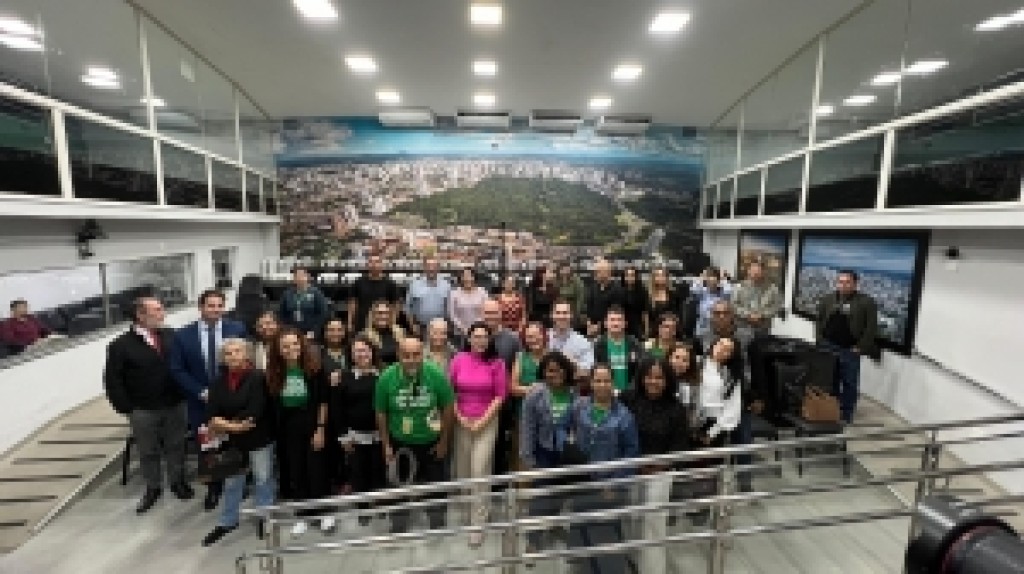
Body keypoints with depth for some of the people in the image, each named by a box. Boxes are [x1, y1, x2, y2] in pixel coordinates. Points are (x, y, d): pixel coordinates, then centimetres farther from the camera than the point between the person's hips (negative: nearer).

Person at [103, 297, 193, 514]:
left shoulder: (170, 336, -1)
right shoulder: (121, 345, -10)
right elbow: (112, 380, -6)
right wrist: (126, 408, -8)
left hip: (175, 405, 2)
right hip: (143, 411, -2)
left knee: (176, 446, 16)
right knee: (148, 452, 14)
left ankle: (178, 481, 34)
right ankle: (152, 489, 32)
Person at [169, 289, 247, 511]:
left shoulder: (237, 329, -8)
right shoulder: (183, 335, -6)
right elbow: (177, 370, -4)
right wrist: (201, 392, -13)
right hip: (201, 401, 1)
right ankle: (213, 488, 37)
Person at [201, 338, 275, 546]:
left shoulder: (258, 377, -18)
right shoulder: (218, 381, -2)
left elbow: (256, 411, -22)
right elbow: (212, 414, -5)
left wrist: (225, 424, -14)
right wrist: (234, 426, -19)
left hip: (260, 438, -4)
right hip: (232, 440, 4)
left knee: (263, 479, 12)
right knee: (231, 482, 20)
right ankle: (227, 521, 38)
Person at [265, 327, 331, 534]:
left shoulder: (315, 367, -13)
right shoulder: (273, 372, -6)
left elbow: (323, 401, -9)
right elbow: (272, 404, 1)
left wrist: (321, 429, -10)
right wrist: (273, 432, 1)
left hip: (312, 426, -3)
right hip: (286, 429, 3)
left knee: (316, 470, 6)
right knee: (293, 472, 12)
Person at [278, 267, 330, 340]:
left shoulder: (316, 293, 0)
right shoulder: (287, 294, 9)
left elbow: (323, 313, -3)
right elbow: (281, 313, 15)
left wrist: (314, 331, -11)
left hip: (310, 335, -2)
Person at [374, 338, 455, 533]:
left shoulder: (436, 374, -23)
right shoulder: (386, 377, -20)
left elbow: (448, 408, -11)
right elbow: (381, 414, -7)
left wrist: (444, 441, -6)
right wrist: (386, 445, -4)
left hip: (431, 441, 0)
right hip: (399, 442, 1)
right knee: (399, 487, 17)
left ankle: (438, 528, 41)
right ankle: (398, 528, 41)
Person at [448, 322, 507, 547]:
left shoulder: (496, 363, -7)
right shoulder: (458, 360, -3)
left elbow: (500, 395, -5)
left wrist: (482, 420, -9)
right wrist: (459, 417, -5)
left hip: (487, 422, -2)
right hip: (462, 422, 2)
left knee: (480, 472, -2)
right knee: (462, 470, 13)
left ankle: (478, 525, 11)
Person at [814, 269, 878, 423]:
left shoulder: (866, 302, -4)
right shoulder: (827, 300, 7)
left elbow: (871, 328, -7)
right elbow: (819, 323, 12)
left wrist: (860, 347, -11)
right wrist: (821, 343, 3)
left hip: (850, 351, -3)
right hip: (828, 349, 3)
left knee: (849, 384, 5)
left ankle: (846, 416, 17)